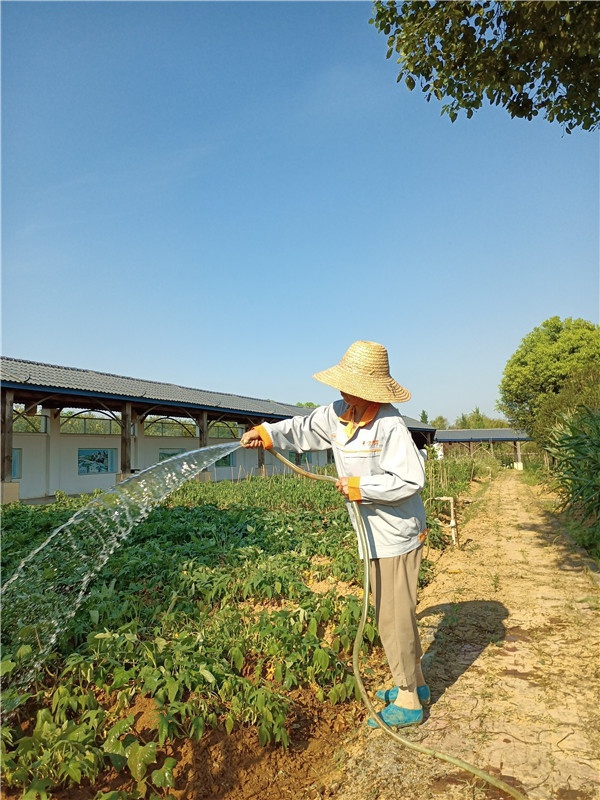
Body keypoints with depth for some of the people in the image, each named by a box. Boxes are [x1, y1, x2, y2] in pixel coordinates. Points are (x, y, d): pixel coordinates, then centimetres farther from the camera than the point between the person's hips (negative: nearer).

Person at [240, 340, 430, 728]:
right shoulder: (338, 417, 0)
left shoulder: (390, 426, -24)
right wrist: (268, 432, 0)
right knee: (396, 612, 21)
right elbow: (304, 429, 14)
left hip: (396, 537, -9)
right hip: (378, 536, 9)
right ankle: (416, 684, 40)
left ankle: (408, 703, 21)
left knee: (394, 617, 2)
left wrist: (363, 488, -21)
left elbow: (411, 480, -26)